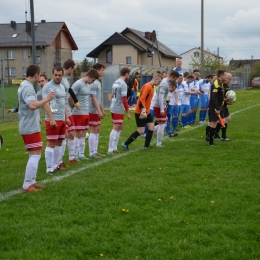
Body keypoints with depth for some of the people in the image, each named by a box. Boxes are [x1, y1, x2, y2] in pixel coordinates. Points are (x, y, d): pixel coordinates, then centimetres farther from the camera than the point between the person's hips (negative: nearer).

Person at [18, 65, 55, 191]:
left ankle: (31, 181, 21)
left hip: (29, 126, 11)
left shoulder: (24, 85, 14)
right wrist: (47, 98, -24)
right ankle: (27, 185, -5)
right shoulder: (27, 87, -19)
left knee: (33, 155, 16)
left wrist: (36, 119, 32)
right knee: (35, 155, -8)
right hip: (30, 128, -11)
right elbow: (33, 105, -34)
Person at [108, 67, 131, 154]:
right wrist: (128, 112, -15)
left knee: (120, 128, 16)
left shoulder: (115, 82, 13)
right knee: (116, 128, -7)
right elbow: (124, 99, -18)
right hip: (118, 109, -9)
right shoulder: (123, 84, -14)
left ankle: (114, 148, 18)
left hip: (114, 108, 9)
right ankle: (110, 150, -6)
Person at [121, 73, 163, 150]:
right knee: (141, 131, -6)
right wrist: (143, 111, -29)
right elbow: (141, 99, -25)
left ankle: (147, 146, 13)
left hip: (147, 112, 10)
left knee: (151, 128, 5)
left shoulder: (151, 87, 12)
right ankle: (125, 144, 3)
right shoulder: (147, 86, -19)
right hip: (140, 112, -10)